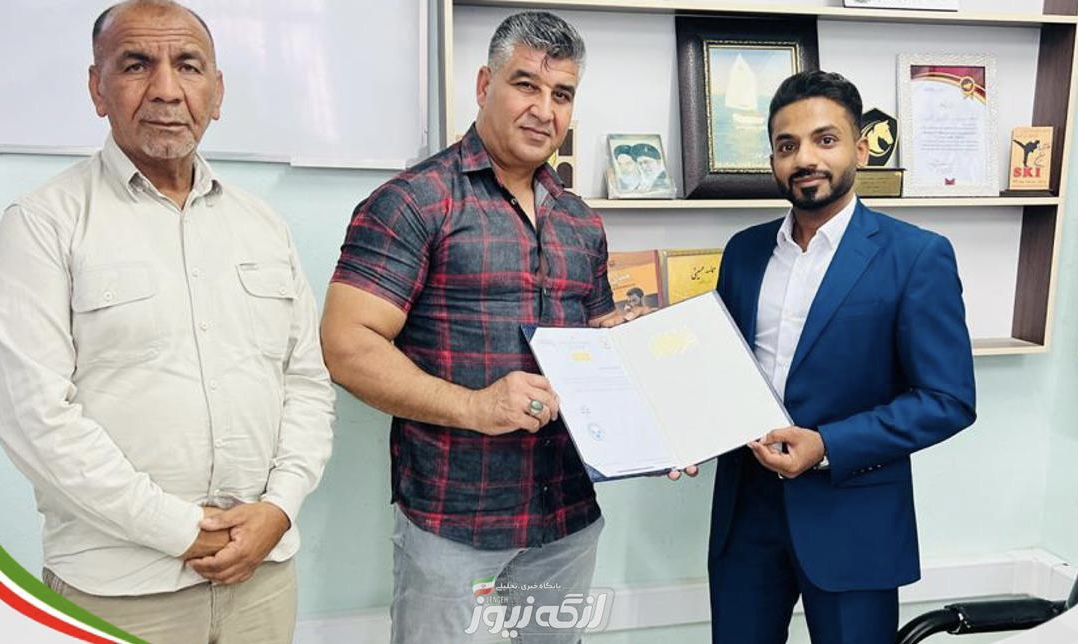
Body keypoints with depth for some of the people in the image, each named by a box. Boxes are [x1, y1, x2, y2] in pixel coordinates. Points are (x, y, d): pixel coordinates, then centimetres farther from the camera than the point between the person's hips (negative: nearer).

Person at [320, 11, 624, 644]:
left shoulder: (582, 221, 10)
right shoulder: (413, 201, -10)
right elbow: (347, 345, -16)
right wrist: (472, 406, -25)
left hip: (571, 510, 6)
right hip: (450, 514, -6)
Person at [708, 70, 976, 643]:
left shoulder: (917, 256, -9)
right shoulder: (744, 251, 6)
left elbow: (948, 400, -11)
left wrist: (827, 446, -20)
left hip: (851, 520, -4)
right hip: (744, 510, 4)